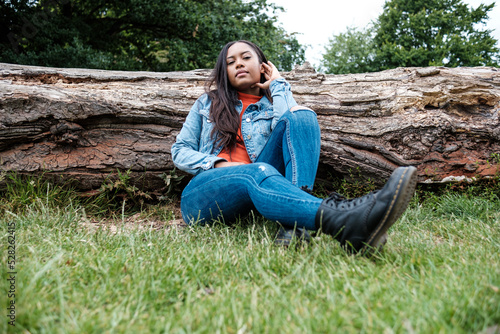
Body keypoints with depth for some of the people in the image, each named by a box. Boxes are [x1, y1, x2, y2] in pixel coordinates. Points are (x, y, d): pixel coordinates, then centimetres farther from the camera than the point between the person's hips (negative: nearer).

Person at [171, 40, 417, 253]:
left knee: (301, 116, -18)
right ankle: (345, 222, -64)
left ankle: (295, 226, -41)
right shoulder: (207, 103, 22)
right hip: (202, 196, 0)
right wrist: (219, 164, -6)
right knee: (257, 172, -36)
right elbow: (180, 151, 13)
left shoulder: (272, 107, 20)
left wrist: (278, 85, 10)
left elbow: (296, 122, -7)